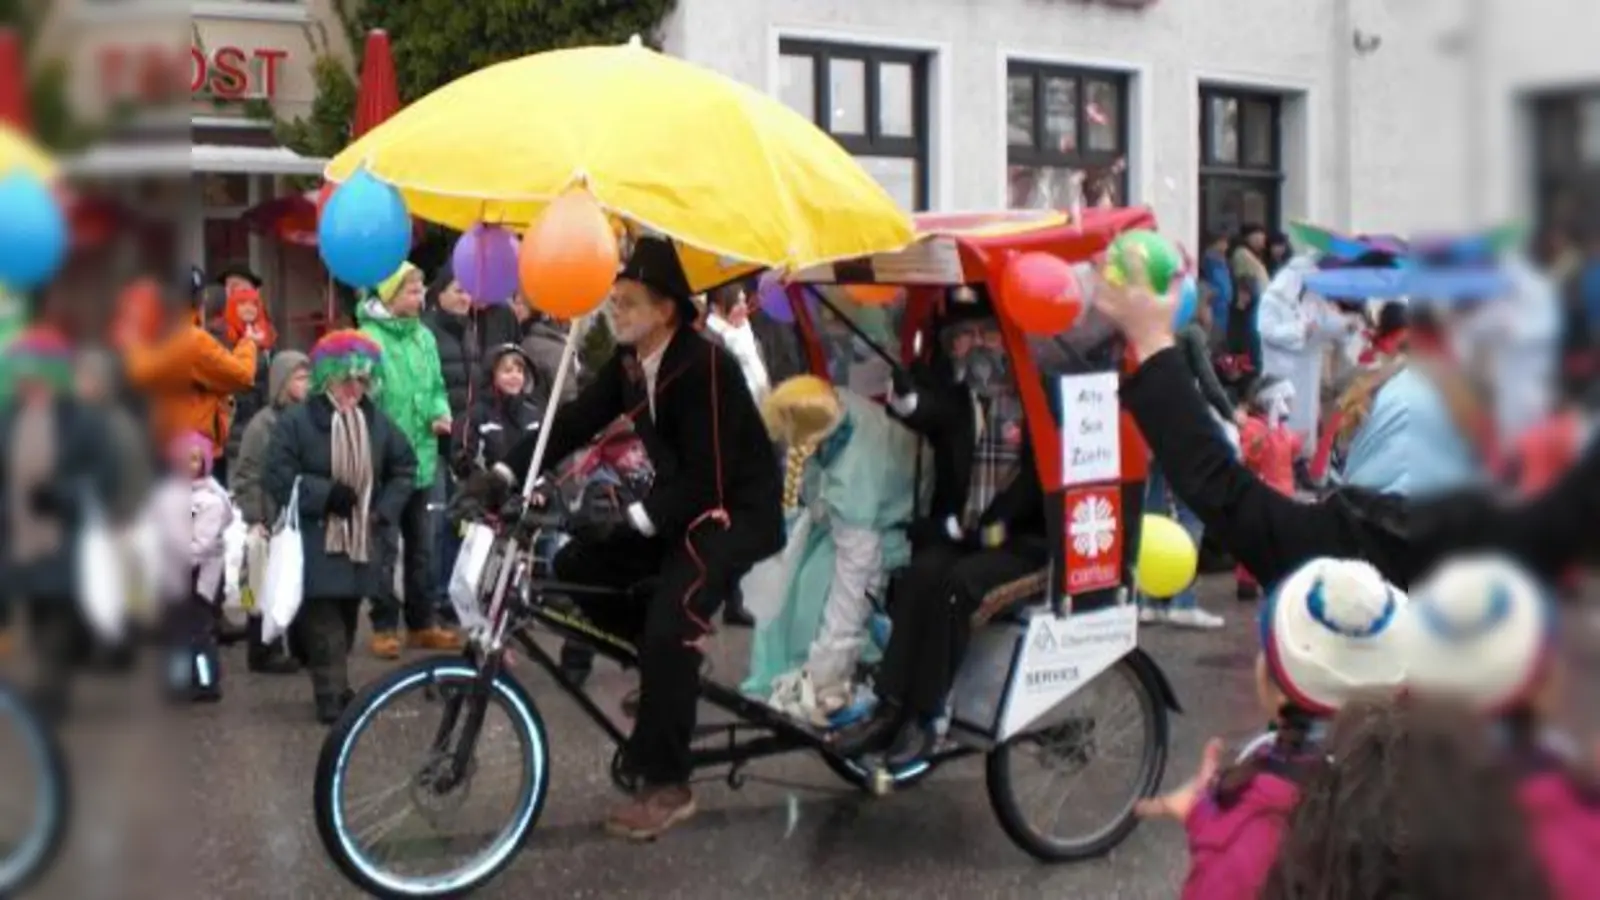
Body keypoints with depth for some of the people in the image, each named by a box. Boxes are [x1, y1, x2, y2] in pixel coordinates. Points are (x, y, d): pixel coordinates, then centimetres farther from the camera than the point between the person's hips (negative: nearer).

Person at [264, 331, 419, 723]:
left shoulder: (377, 422, 5)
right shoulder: (295, 421, -9)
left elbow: (405, 467, 14)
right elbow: (277, 476, -13)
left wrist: (386, 509, 1)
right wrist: (326, 494, -20)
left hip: (361, 542, 5)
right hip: (314, 544, -5)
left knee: (346, 620, 13)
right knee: (324, 625, -7)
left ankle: (332, 686, 27)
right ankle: (332, 695, -4)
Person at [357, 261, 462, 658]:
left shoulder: (425, 336, 7)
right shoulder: (368, 338, -12)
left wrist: (440, 414, -3)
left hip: (422, 459, 6)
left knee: (423, 545, 12)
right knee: (386, 546, 1)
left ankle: (424, 623, 22)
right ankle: (385, 627, 11)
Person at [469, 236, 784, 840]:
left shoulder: (704, 365, -24)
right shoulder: (629, 361, 0)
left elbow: (707, 477, -28)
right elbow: (577, 421, -6)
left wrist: (633, 520, -35)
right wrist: (503, 475, -17)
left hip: (734, 508, -9)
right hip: (678, 499, 9)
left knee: (669, 627, -23)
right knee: (576, 566, -3)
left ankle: (667, 786, -11)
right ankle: (669, 665, 15)